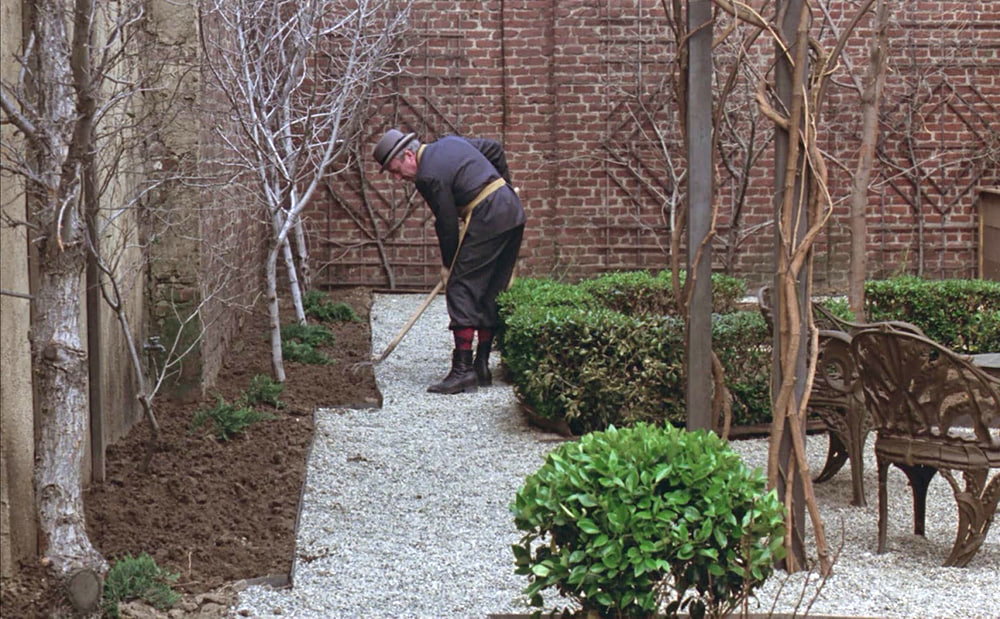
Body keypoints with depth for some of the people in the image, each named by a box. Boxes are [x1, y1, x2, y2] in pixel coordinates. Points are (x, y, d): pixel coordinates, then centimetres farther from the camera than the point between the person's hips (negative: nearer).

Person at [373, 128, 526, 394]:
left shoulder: (429, 177, -12)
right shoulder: (449, 142, 15)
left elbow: (447, 223, -8)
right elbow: (495, 149, 23)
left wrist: (448, 265, 4)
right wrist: (504, 185, 28)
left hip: (488, 220, -10)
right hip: (513, 211, 10)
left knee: (461, 290, -7)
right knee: (491, 293, 12)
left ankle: (462, 370, -12)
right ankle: (482, 366, 15)